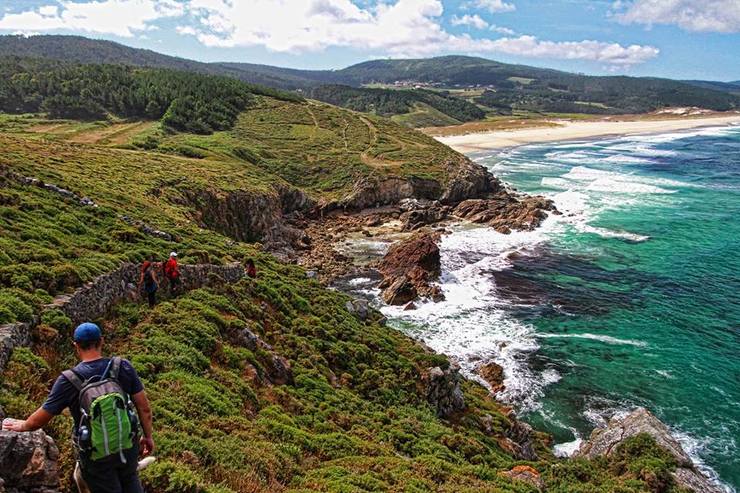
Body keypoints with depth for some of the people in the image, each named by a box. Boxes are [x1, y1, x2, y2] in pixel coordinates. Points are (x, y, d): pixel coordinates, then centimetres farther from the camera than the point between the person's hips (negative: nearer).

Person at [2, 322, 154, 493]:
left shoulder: (69, 381, -18)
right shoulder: (123, 367, -14)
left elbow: (39, 420, -8)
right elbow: (144, 407, -9)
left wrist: (22, 425, 15)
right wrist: (148, 436, 6)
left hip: (96, 457, -2)